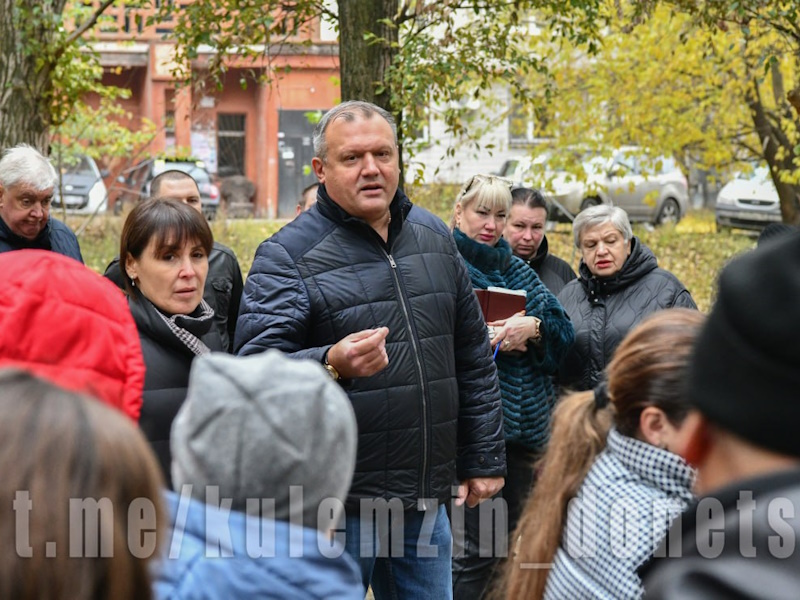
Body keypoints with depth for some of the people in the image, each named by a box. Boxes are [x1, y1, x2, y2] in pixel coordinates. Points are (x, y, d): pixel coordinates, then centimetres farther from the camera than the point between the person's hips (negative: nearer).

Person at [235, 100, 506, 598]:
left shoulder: (434, 237, 10)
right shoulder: (288, 255, -9)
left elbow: (474, 359, 17)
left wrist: (484, 459, 15)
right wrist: (331, 364, -38)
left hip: (427, 499, 5)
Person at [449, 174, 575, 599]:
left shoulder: (515, 269, 17)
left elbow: (563, 331, 9)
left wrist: (533, 328, -11)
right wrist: (486, 338, -19)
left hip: (525, 422, 7)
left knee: (509, 536, 14)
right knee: (476, 548, -10)